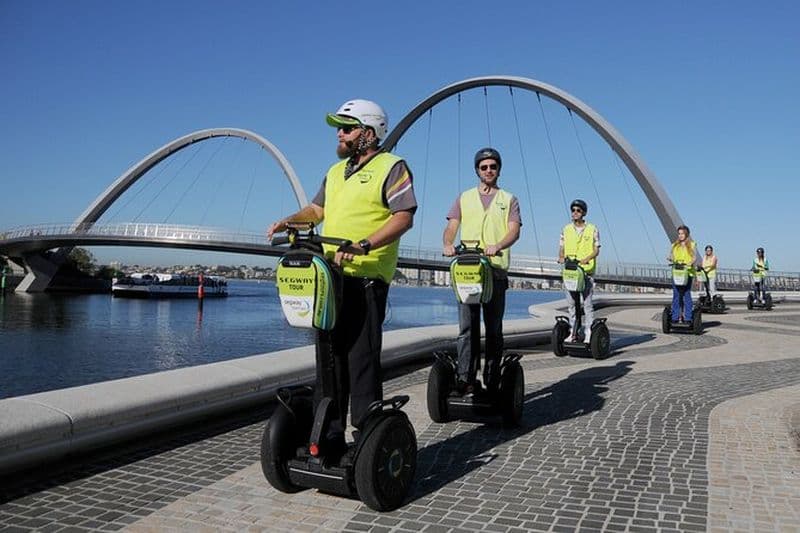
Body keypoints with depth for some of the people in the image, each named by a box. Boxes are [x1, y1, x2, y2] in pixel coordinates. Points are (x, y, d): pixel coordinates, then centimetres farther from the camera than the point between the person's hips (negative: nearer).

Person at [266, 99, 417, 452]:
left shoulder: (391, 167, -2)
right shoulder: (336, 171, 22)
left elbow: (404, 217, -14)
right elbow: (318, 209, 31)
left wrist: (364, 245, -27)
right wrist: (289, 221, 11)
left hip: (365, 279, -8)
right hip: (331, 277, 8)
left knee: (362, 360, -6)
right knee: (329, 358, 11)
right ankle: (329, 436, 21)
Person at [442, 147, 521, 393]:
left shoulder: (509, 200, 16)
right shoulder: (464, 197, 19)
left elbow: (514, 230, -1)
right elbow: (451, 227, 7)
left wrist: (497, 246, -23)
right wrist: (448, 244, -17)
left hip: (496, 269, 0)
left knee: (494, 328, 4)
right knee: (466, 327, -7)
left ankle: (492, 382, 10)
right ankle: (464, 379, -8)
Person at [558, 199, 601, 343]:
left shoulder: (592, 229, 2)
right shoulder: (566, 229, 11)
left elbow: (596, 249, -1)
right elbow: (561, 247, 12)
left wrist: (586, 259, -19)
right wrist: (561, 257, -10)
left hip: (586, 271, -3)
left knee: (587, 303, -5)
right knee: (571, 304, 6)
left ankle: (589, 333, 0)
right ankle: (573, 332, 13)